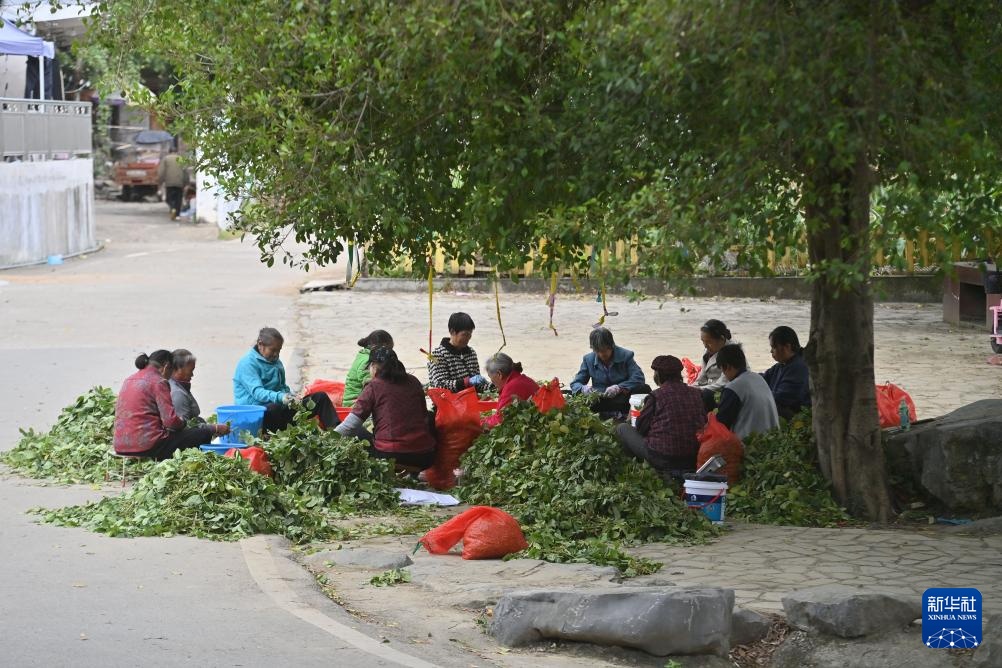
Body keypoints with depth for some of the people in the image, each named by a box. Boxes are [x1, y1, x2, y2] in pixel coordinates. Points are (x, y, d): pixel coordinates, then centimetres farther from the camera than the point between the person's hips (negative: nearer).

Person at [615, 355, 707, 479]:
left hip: (662, 458, -5)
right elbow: (704, 425, 12)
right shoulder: (697, 394, 5)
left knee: (622, 428, 13)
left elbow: (641, 427, 0)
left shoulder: (656, 396, -7)